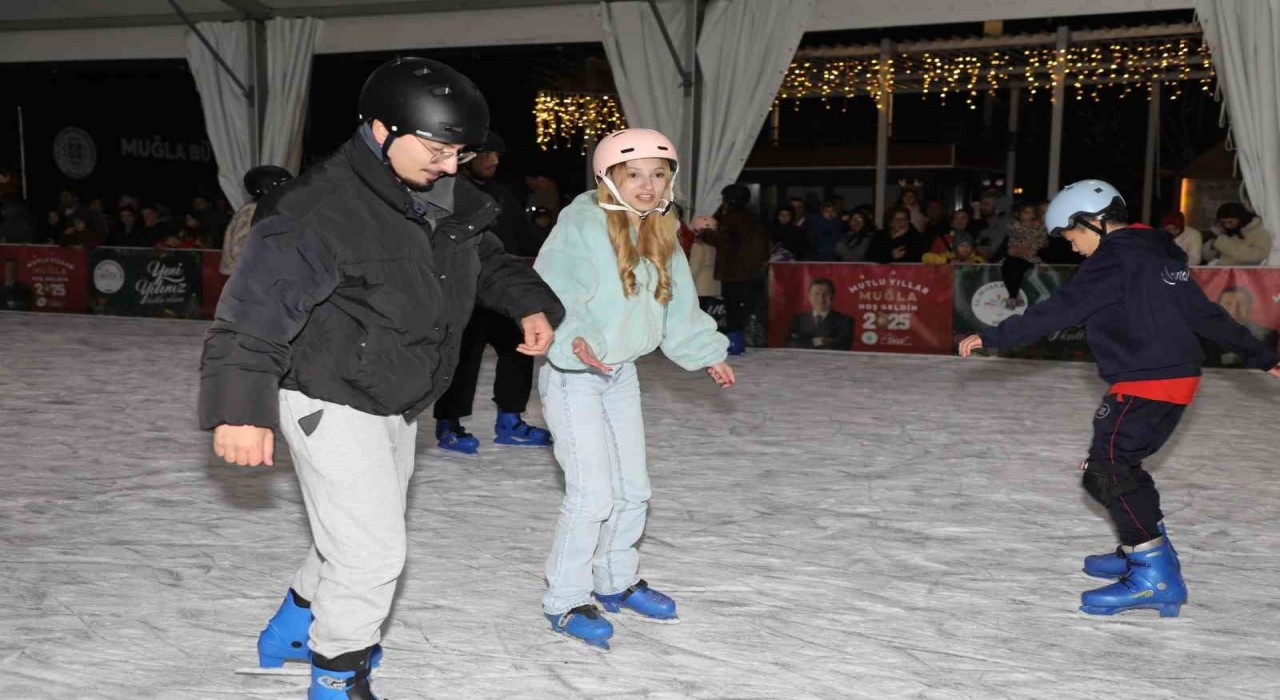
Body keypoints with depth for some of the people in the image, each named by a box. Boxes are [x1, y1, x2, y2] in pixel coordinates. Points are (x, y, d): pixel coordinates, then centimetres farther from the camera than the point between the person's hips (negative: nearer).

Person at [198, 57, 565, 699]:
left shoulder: (446, 200, 0)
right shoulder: (321, 210, -26)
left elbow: (488, 260, 17)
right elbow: (254, 308, -28)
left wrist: (530, 303, 0)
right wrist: (241, 407, -34)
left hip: (396, 403, 9)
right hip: (331, 402, -9)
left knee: (365, 540, 23)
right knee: (374, 551, -7)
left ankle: (293, 631, 47)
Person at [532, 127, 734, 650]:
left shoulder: (659, 234, 6)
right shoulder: (582, 224, -19)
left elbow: (678, 304, 16)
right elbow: (549, 291, -24)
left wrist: (708, 354, 19)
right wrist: (573, 338, -39)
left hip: (621, 372, 8)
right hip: (573, 373, -8)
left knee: (633, 488, 14)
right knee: (593, 493, -10)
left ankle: (616, 582, 35)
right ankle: (564, 602, 9)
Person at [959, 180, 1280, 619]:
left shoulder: (1114, 259, -12)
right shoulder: (1159, 255, 17)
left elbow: (1059, 311, -17)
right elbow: (1205, 313, 20)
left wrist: (994, 337, -16)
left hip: (1146, 382, -10)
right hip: (1178, 375, 10)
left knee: (1107, 470, -11)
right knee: (1118, 463, 18)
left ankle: (1156, 576, -11)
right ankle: (1146, 550, 28)